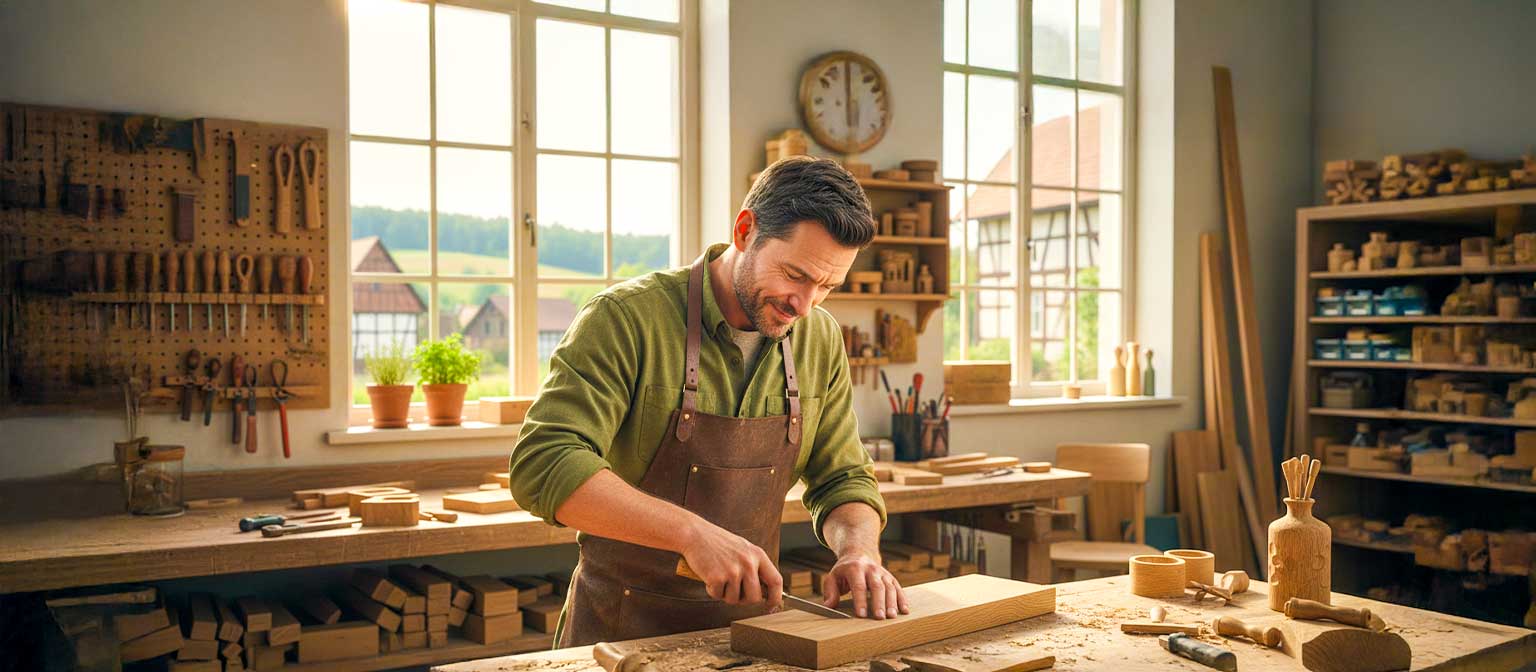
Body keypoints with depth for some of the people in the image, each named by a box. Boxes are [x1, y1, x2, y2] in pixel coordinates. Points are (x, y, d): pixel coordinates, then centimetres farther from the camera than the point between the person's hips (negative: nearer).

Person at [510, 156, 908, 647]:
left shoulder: (821, 341, 1)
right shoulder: (625, 318, -17)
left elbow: (842, 478, 9)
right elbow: (544, 465, -25)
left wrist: (858, 549, -12)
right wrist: (693, 532, -32)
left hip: (752, 621, 4)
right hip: (623, 626, -3)